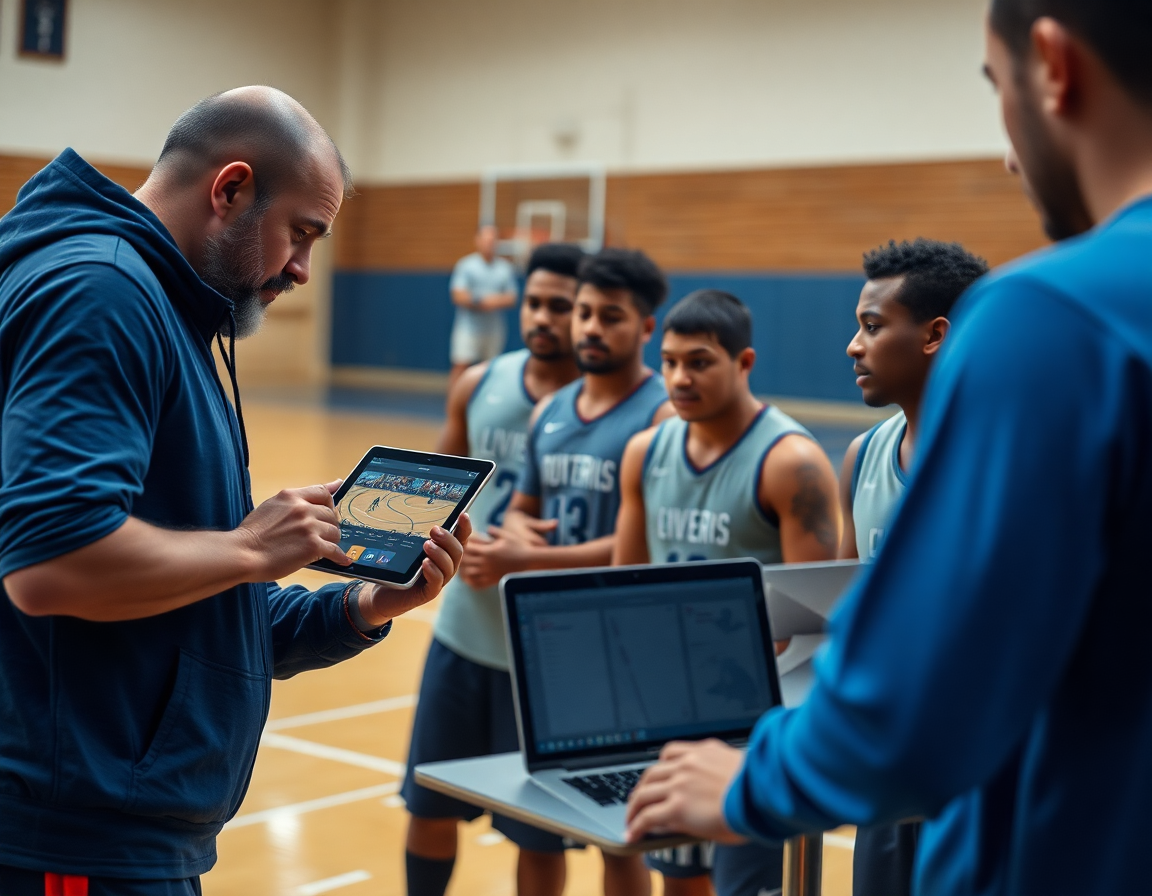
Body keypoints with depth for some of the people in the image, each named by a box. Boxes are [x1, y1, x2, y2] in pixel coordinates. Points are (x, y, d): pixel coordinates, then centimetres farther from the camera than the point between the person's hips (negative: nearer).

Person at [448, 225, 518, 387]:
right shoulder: (465, 265, -2)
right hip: (468, 327, -3)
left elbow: (511, 298, 6)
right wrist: (482, 302, -16)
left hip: (494, 330, 4)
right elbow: (458, 296, -8)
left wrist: (497, 301, -15)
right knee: (461, 367, -11)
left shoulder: (506, 268, 8)